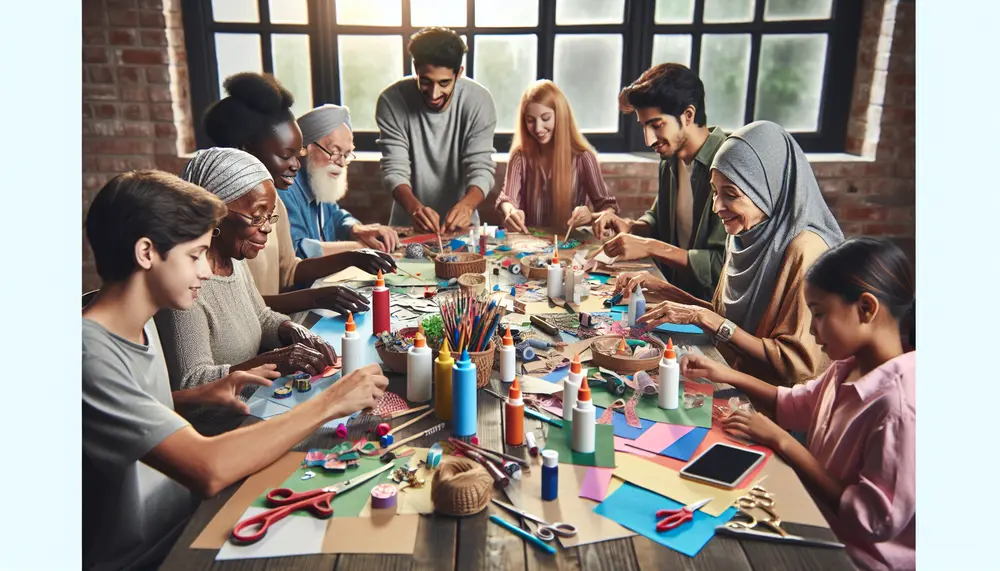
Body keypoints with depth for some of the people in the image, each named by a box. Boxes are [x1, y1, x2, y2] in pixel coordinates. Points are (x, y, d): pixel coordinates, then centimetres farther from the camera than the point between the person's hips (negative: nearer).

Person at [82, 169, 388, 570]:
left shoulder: (139, 324, 1)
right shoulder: (93, 357, -27)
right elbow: (208, 470, -34)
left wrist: (198, 396, 0)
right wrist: (329, 403, -27)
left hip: (186, 519, 7)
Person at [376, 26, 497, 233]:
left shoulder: (479, 101, -12)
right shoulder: (391, 100, -12)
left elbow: (481, 168, -14)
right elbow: (394, 169, -14)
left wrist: (467, 204, -35)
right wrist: (414, 207, -35)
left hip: (459, 223, 0)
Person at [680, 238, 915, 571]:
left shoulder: (900, 405, -30)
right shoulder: (851, 368, -3)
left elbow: (875, 521, -27)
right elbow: (796, 405, 14)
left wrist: (781, 442, -25)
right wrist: (726, 375, 0)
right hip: (822, 524, 7)